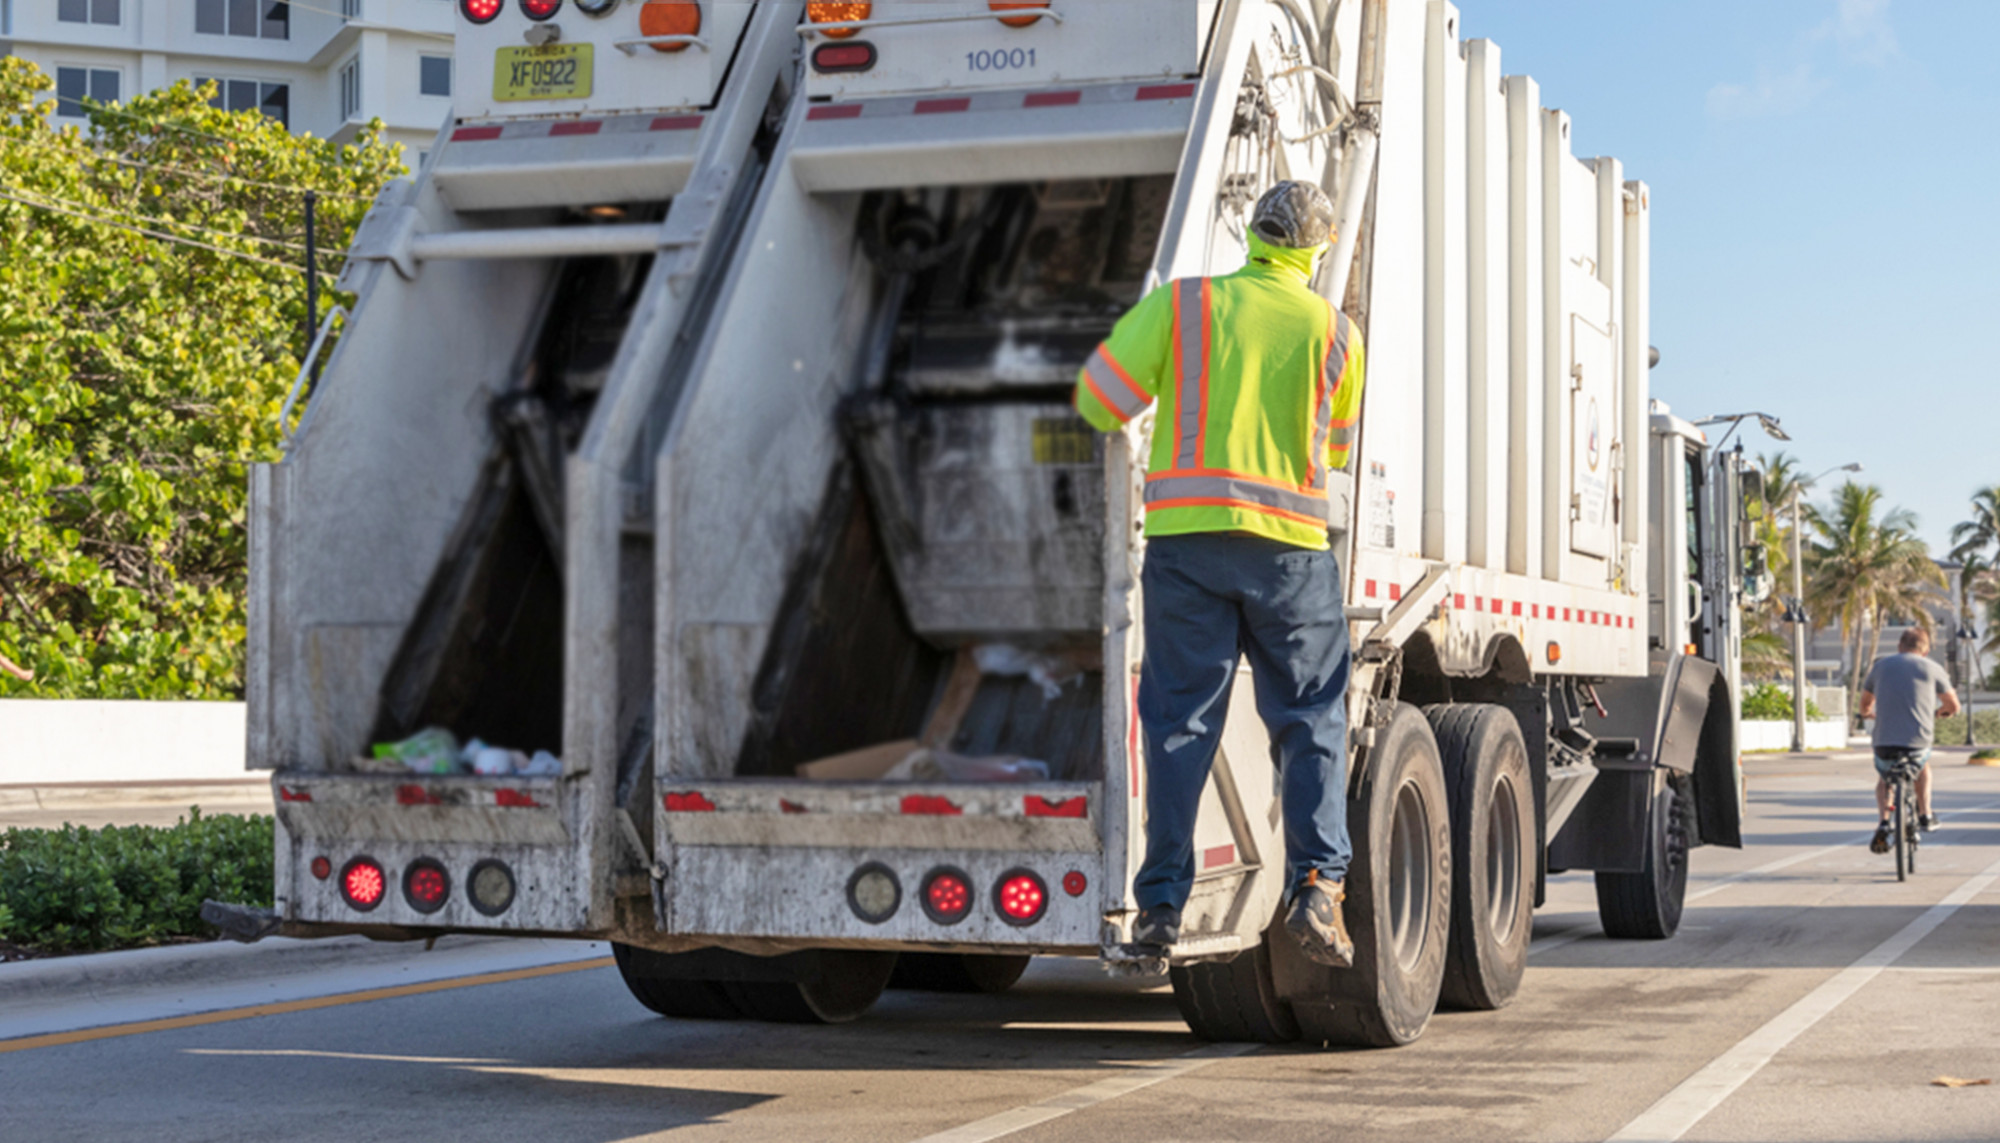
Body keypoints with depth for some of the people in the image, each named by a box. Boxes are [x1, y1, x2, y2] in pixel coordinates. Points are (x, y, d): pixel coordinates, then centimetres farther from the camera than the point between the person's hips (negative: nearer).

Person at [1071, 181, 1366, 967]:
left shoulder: (1181, 303, 4)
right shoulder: (1335, 332, 7)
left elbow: (1099, 399, 5)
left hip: (1186, 531, 0)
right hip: (1292, 545, 0)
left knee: (1179, 720, 4)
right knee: (1310, 723, 7)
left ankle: (1162, 899, 3)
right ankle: (1317, 884, -6)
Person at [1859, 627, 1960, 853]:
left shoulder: (1882, 665, 13)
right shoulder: (1932, 667, 9)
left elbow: (1865, 704, 26)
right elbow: (1953, 707, 19)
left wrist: (1868, 713, 50)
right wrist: (1940, 711, 42)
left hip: (1884, 743, 0)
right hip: (1917, 744, 0)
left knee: (1883, 780, 29)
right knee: (1923, 764, 35)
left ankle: (1883, 821, 5)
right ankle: (1925, 815, 33)